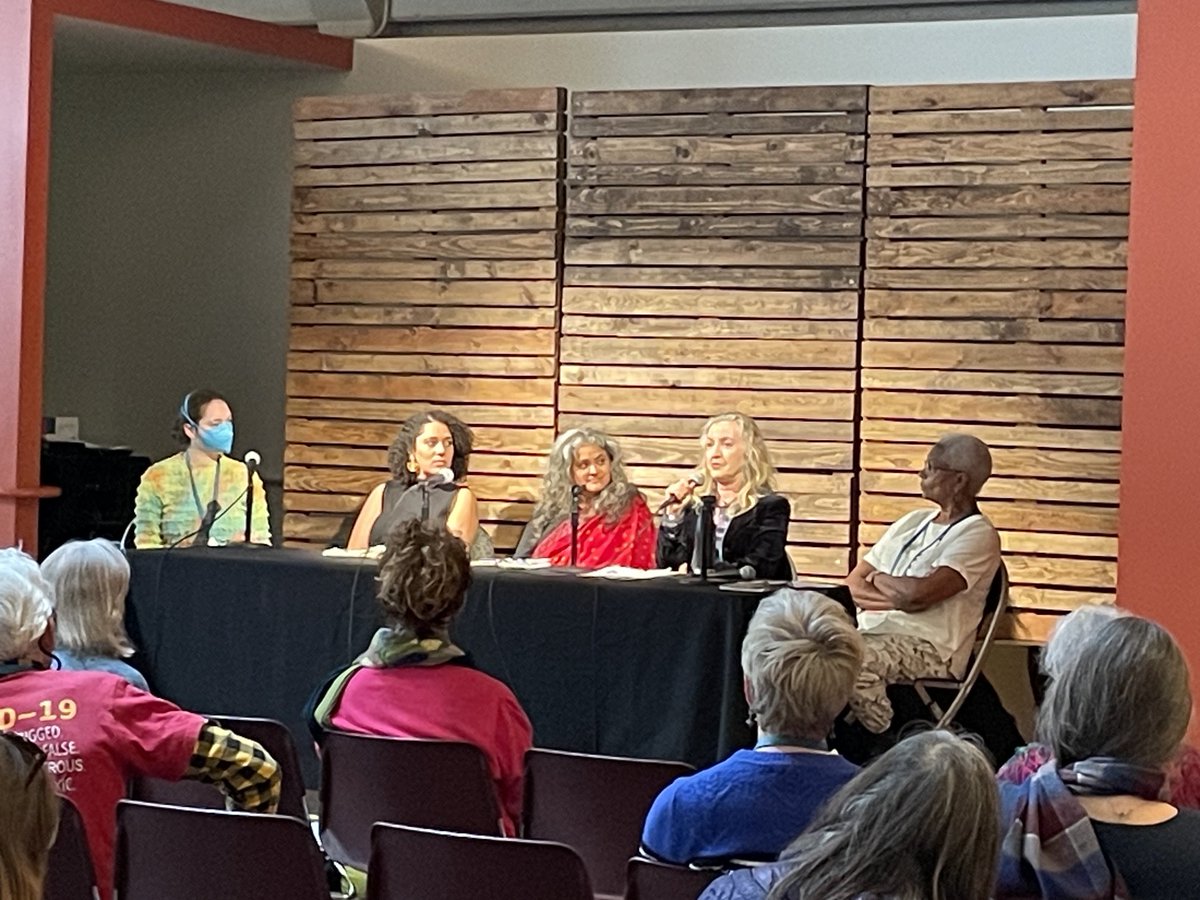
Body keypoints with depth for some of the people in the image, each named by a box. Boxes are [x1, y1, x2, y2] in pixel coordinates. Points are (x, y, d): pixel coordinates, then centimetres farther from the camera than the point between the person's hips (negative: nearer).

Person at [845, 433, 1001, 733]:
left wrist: (879, 579, 3)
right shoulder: (912, 522, 22)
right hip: (871, 633, 7)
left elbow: (919, 594, -17)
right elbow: (853, 585, 15)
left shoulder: (978, 534, -3)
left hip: (928, 648, -7)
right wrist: (898, 598, -5)